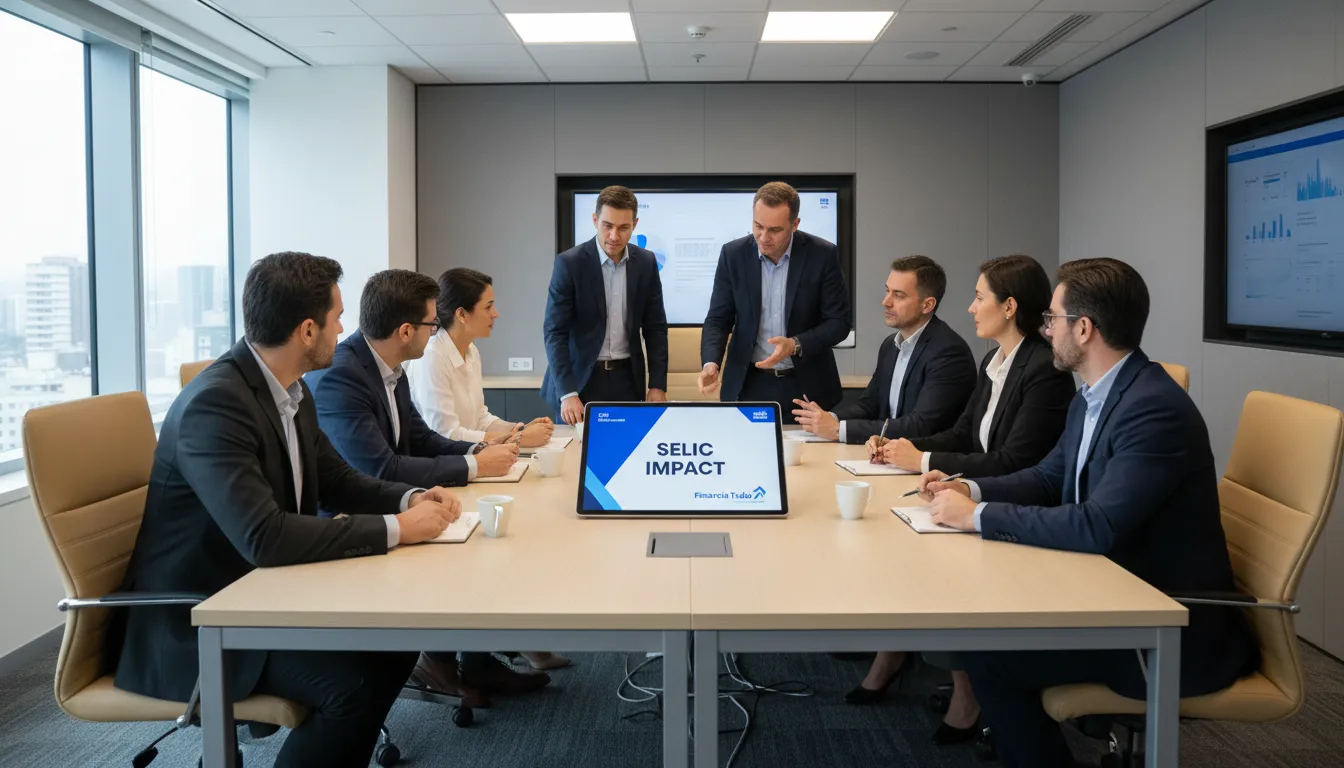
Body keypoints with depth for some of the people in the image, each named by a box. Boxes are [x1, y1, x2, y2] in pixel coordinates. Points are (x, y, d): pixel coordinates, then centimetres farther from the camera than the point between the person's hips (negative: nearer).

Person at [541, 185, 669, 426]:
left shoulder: (646, 262, 1)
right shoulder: (569, 263, -11)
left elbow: (655, 328, 5)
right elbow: (555, 332, -13)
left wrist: (658, 385, -3)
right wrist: (568, 393, -22)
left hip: (627, 379, 3)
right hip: (580, 379, -3)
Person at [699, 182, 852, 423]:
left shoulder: (823, 255, -10)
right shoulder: (733, 254, -5)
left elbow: (838, 321, -7)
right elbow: (718, 319, -3)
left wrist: (795, 345, -23)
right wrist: (710, 363, -21)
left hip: (807, 387, -1)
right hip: (749, 386, 1)